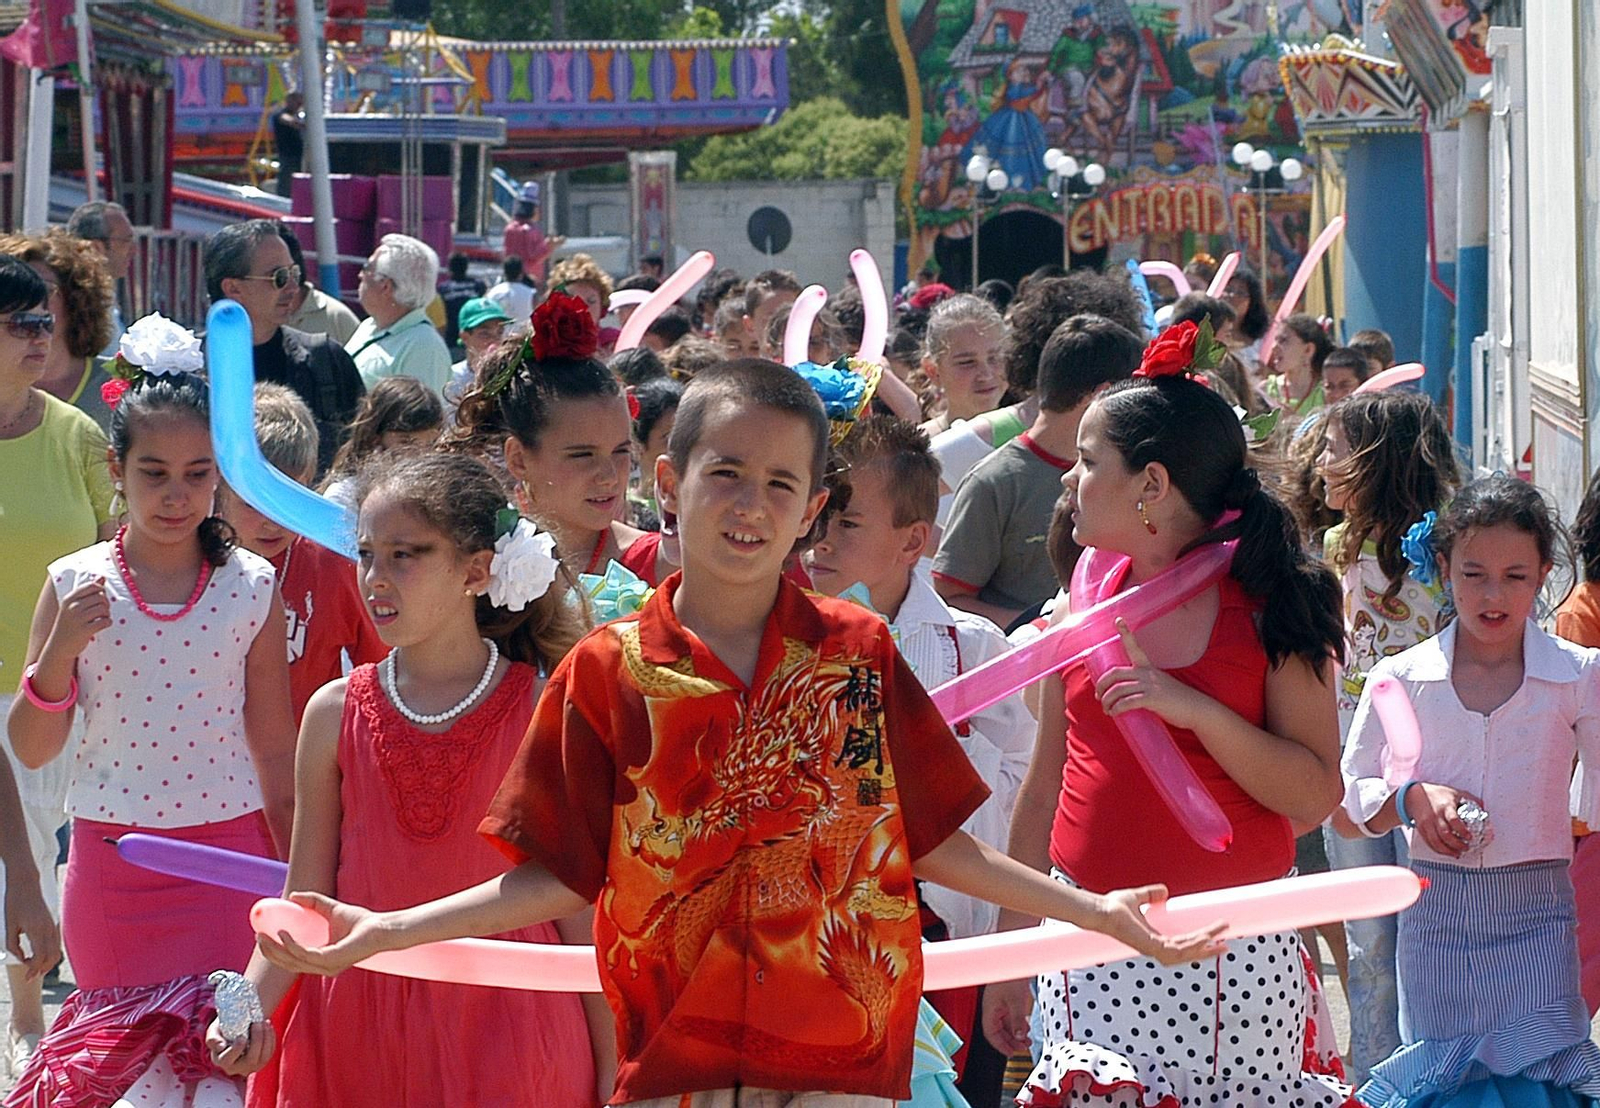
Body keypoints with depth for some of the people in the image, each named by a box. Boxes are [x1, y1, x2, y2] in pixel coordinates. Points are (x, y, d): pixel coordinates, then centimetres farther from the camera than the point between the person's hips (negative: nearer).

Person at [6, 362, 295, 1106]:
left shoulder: (252, 589, -3)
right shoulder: (73, 586, -2)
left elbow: (276, 752, 3)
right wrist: (60, 647, -17)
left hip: (226, 858, -1)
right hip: (109, 868, 1)